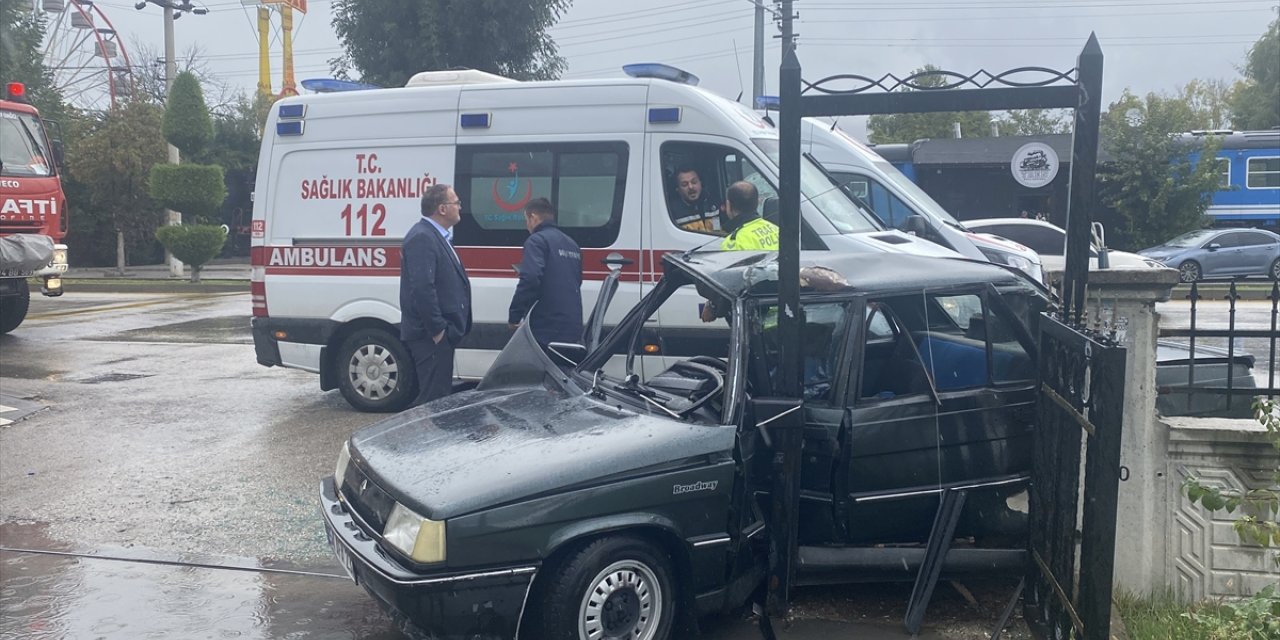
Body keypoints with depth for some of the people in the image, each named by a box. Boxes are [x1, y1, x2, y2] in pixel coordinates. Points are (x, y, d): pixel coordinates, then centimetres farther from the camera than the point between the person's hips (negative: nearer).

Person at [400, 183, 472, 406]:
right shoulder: (422, 238, -16)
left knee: (440, 394, 15)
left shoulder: (437, 236, 18)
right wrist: (437, 329, -22)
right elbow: (422, 288, -25)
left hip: (440, 333, 10)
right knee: (434, 396, -7)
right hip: (431, 335, -10)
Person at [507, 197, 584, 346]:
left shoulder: (537, 241, -6)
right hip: (573, 329, 8)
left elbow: (530, 279, -20)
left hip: (545, 330, -8)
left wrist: (514, 316, -14)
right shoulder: (572, 244, 21)